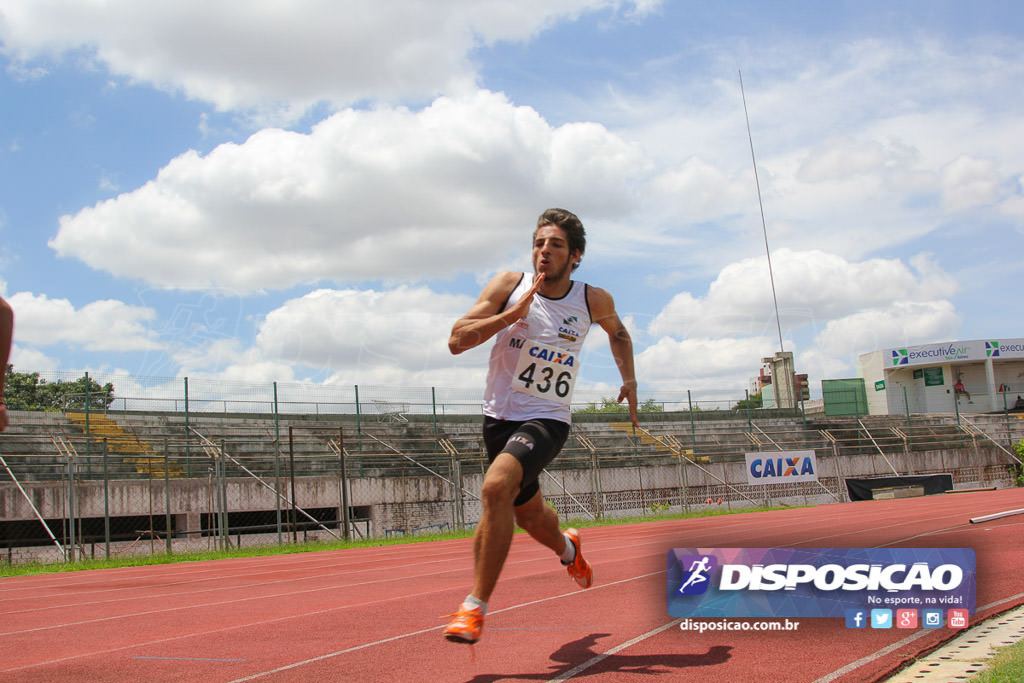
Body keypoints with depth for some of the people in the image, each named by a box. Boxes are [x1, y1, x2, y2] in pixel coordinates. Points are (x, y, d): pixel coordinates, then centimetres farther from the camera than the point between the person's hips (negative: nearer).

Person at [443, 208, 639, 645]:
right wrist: (512, 314, -24)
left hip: (547, 420, -3)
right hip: (500, 416, 3)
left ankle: (475, 607, -22)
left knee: (497, 486, -30)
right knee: (529, 516, 19)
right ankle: (567, 548, 57)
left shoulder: (594, 301, -3)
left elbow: (618, 333, 21)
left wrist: (629, 380, 11)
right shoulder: (508, 286, -7)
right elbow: (456, 341, -13)